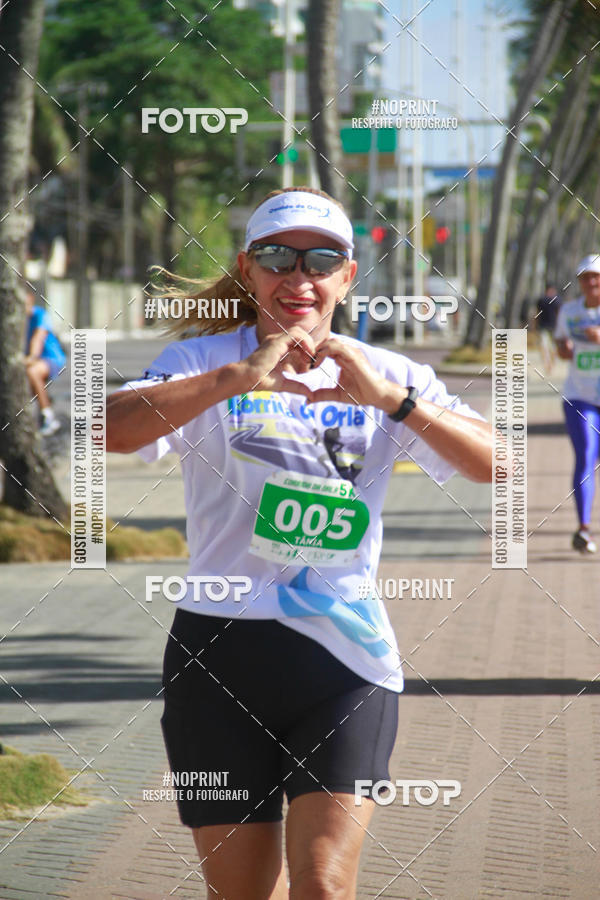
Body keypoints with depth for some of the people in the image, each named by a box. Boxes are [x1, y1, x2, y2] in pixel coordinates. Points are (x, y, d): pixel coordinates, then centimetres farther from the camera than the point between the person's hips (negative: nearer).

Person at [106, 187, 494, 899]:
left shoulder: (386, 378, 7)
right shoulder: (203, 362, 3)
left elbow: (496, 464, -8)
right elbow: (110, 430, -18)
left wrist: (390, 399, -23)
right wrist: (238, 377, -30)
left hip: (345, 657, 0)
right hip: (218, 653, 0)